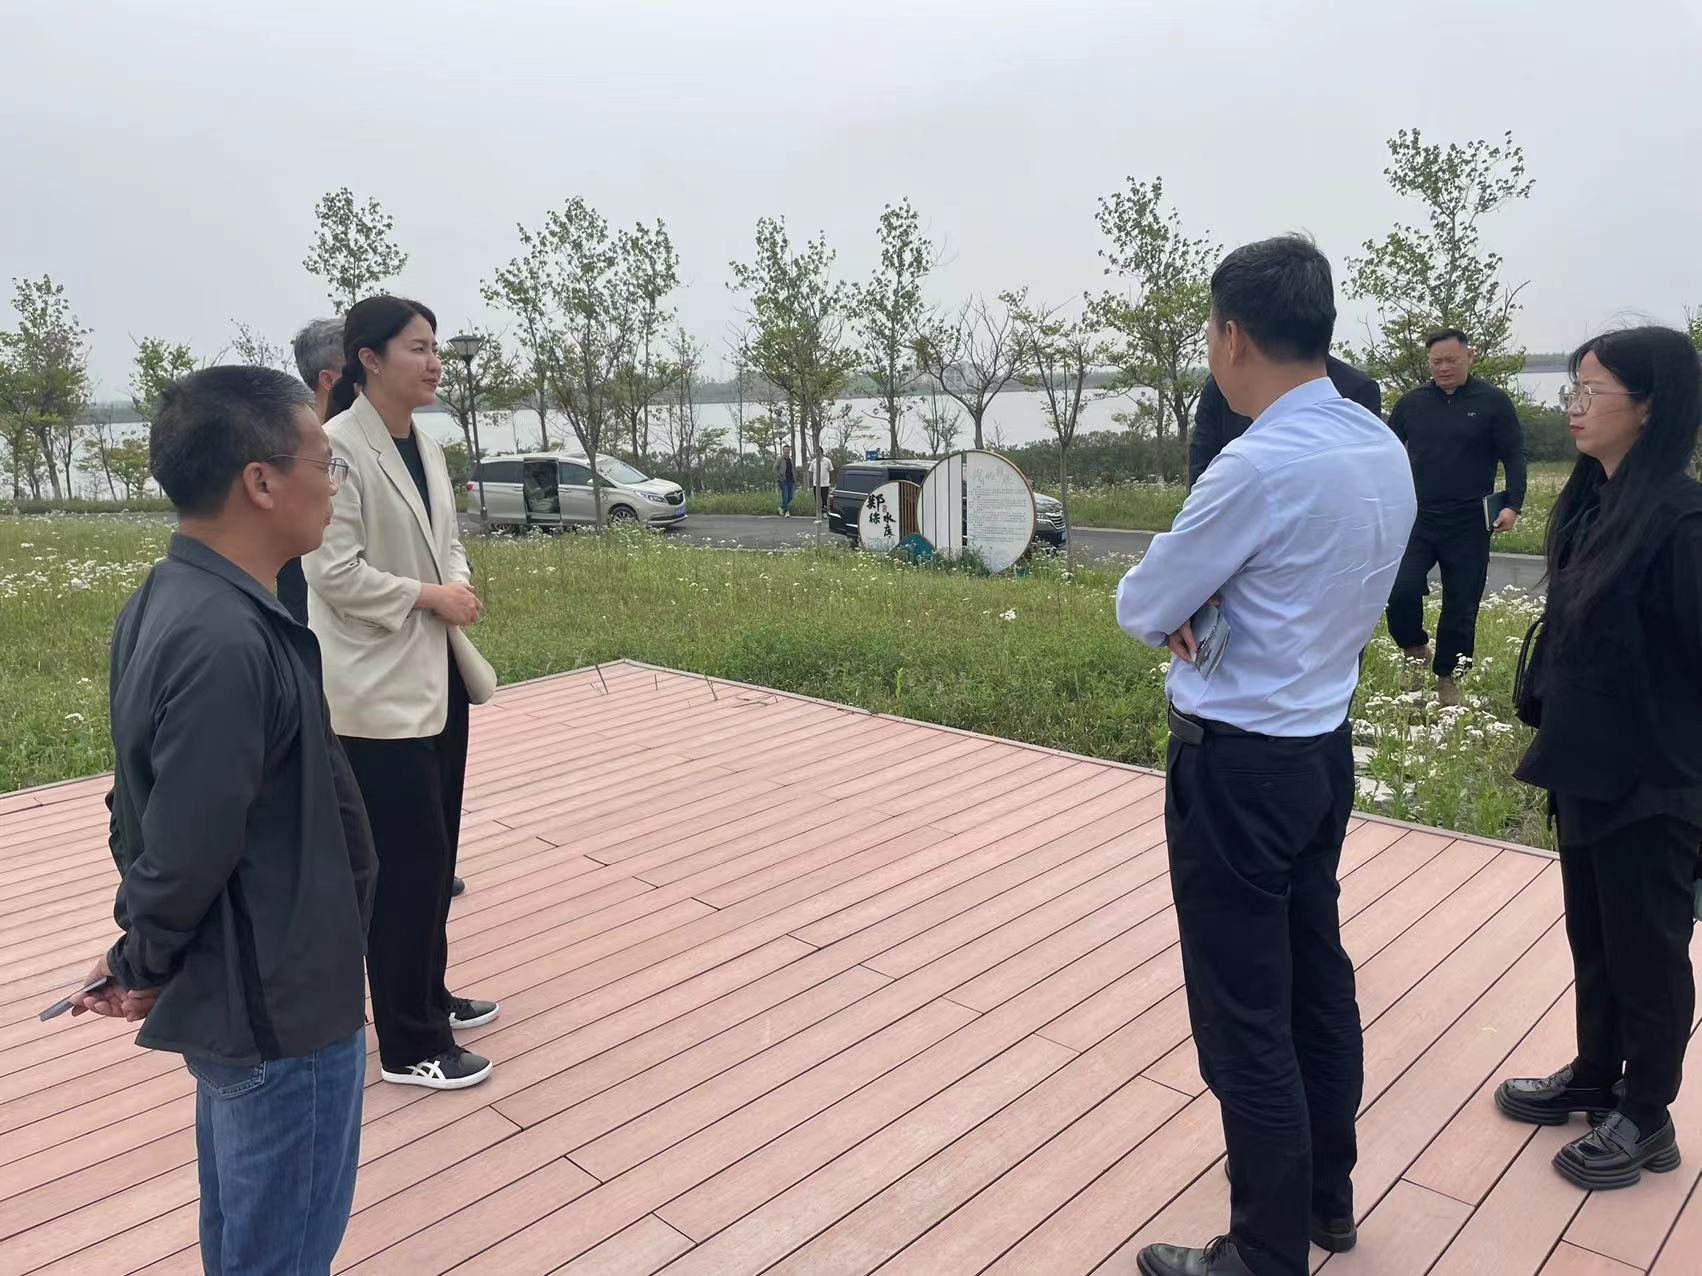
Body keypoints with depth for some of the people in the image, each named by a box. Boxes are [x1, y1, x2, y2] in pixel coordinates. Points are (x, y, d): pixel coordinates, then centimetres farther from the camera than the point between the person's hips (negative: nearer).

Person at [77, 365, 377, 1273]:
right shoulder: (227, 643, -30)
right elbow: (188, 852, -26)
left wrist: (143, 945, 13)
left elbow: (148, 801, 9)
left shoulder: (169, 600, 2)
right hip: (280, 1008, -9)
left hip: (233, 994, 9)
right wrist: (142, 970, -7)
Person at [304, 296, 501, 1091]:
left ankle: (428, 997, 34)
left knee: (436, 852, 17)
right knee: (407, 860, -1)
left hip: (439, 675, 8)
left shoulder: (426, 447, 9)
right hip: (380, 689, -8)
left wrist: (460, 586, -3)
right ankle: (409, 1044, 13)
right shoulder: (337, 448, -16)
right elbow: (332, 572, -19)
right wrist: (430, 597, -17)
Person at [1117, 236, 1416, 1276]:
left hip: (1239, 769, -9)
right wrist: (1214, 612, -1)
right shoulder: (1385, 451, 5)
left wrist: (1180, 607, 7)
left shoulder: (1259, 465, -24)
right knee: (1317, 982, 22)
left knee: (1246, 1022, 4)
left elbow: (1142, 610, -15)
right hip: (1324, 749, 9)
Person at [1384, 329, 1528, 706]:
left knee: (1461, 606, 5)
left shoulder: (1493, 402, -1)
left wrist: (1513, 504, -11)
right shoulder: (1412, 402, 6)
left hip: (1469, 523, -1)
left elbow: (1514, 457, 0)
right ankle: (1416, 653, 11)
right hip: (1418, 518, 1)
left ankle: (1448, 677, 21)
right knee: (1401, 590, -16)